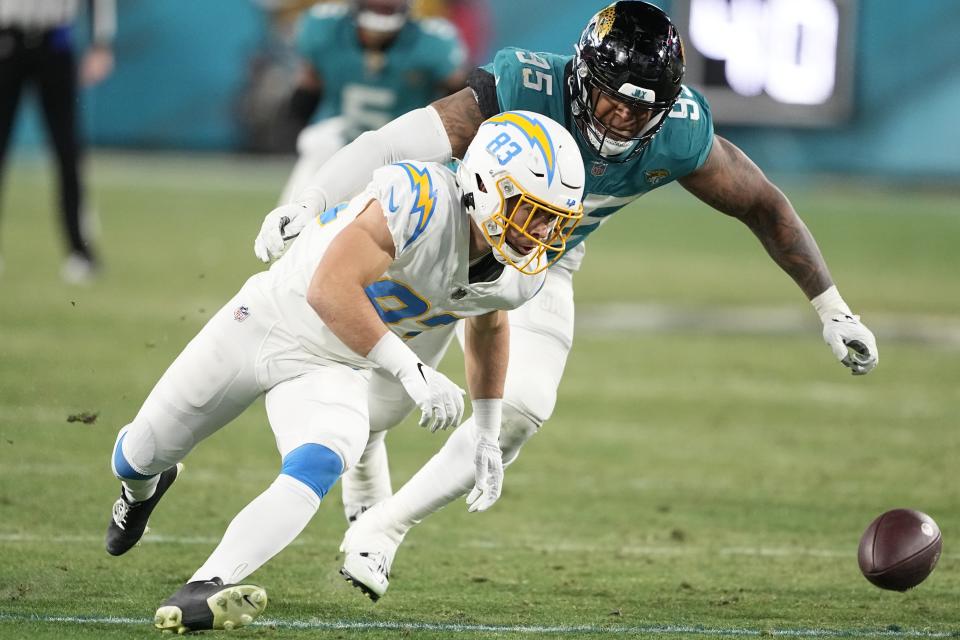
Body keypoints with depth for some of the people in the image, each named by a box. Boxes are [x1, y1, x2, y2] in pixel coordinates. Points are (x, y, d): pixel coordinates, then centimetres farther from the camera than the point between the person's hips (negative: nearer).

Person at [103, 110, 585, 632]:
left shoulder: (520, 275, -11)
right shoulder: (421, 202, -34)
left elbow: (487, 324, 14)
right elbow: (330, 290, -36)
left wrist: (487, 432, 16)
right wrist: (410, 371, -38)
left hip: (334, 369, 4)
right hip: (270, 318, -3)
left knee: (316, 472, -29)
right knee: (137, 458, 13)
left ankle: (200, 595, -35)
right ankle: (145, 485, 51)